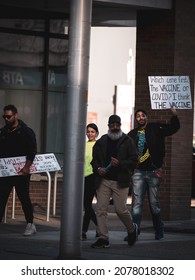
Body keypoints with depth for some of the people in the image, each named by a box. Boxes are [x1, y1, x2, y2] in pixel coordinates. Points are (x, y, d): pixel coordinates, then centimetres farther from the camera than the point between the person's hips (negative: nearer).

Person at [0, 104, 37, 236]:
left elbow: (32, 151, -13)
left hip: (21, 172, -5)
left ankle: (30, 225, 12)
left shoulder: (26, 132, -5)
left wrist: (27, 167, -24)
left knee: (24, 197, 1)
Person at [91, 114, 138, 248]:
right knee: (101, 209, -3)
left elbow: (134, 160, -2)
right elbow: (95, 159, 16)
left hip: (120, 182, -3)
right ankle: (103, 238, 2)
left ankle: (132, 229, 24)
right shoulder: (101, 142, 12)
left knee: (121, 209, -5)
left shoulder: (127, 141, 2)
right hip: (103, 180, 3)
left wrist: (120, 163, -16)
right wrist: (98, 168, -5)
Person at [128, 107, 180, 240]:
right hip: (138, 172, 2)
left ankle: (159, 231, 19)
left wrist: (174, 117, -19)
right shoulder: (132, 134, 9)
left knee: (154, 203, 5)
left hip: (153, 171, -1)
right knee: (137, 203, -4)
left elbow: (173, 127, -1)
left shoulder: (155, 129, 4)